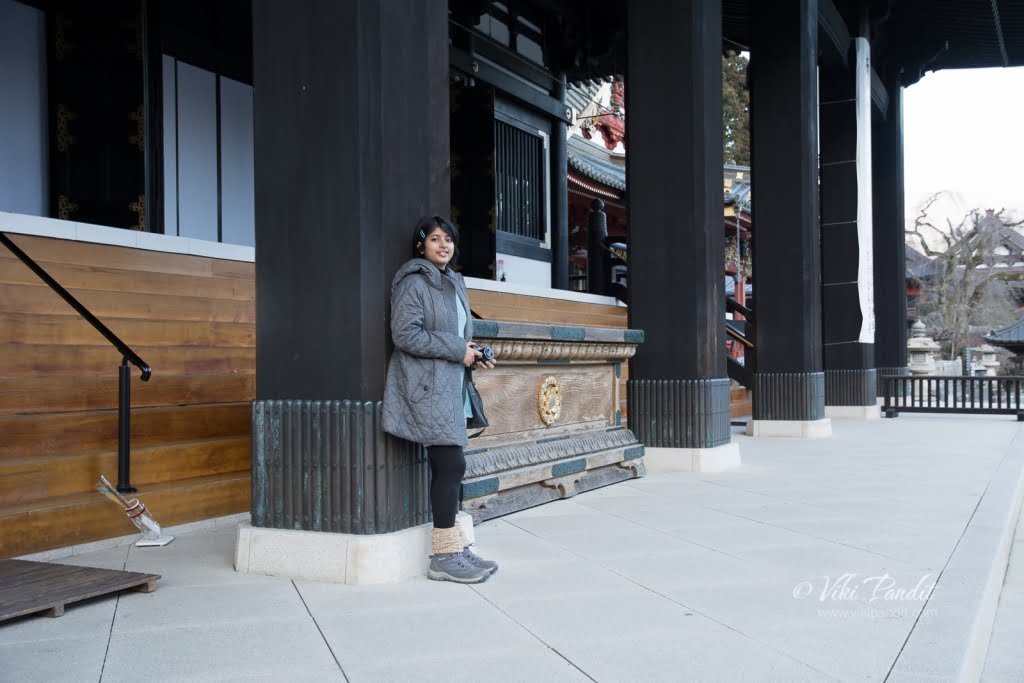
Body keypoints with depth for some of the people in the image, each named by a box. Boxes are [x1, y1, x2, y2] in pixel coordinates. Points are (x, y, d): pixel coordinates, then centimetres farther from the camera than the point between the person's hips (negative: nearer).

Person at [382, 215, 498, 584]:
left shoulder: (453, 282, 19)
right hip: (427, 387, -9)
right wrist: (457, 351, -15)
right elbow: (405, 334, -17)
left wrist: (473, 356, 8)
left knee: (447, 467, 10)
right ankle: (444, 556, -6)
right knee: (452, 463, -13)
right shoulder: (413, 281, -8)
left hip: (450, 387, 9)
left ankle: (454, 547, 15)